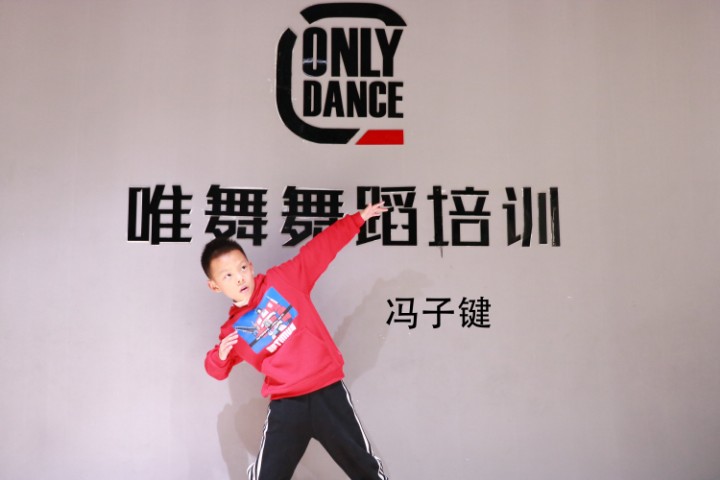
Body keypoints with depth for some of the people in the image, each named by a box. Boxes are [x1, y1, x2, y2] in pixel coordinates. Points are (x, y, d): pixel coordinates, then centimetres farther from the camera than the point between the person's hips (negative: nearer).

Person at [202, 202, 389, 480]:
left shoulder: (282, 279, -1)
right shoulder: (233, 330, 6)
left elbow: (320, 249, 0)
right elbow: (218, 370, 20)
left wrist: (358, 218, 0)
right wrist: (220, 356, -4)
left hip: (327, 390, -1)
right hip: (286, 405, 2)